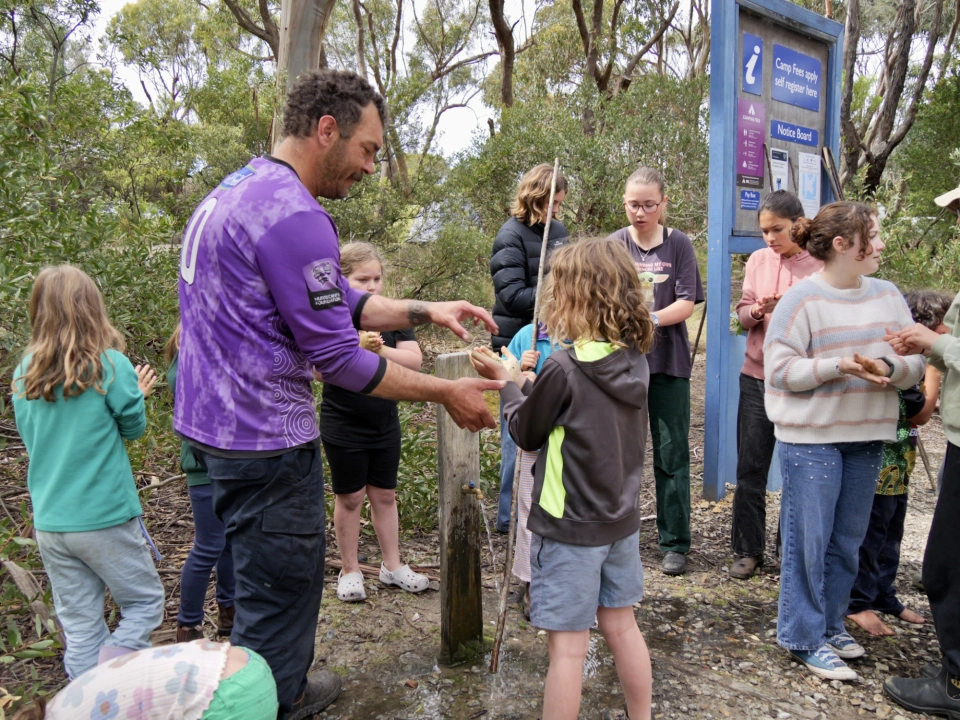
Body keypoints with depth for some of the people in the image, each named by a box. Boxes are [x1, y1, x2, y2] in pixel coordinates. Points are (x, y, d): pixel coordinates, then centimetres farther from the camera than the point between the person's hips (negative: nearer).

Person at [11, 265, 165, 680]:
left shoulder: (24, 374, 2)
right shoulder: (110, 365, -13)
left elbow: (31, 438, 16)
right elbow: (134, 427, 0)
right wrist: (135, 394, 18)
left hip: (49, 522, 5)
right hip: (105, 518, -5)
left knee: (79, 627, 12)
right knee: (145, 604, 11)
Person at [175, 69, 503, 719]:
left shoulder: (236, 190, 13)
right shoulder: (294, 215, -21)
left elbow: (340, 302, 16)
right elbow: (337, 358, -20)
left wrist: (426, 311, 9)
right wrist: (448, 394, -11)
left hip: (215, 423, 11)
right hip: (266, 440, -11)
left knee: (272, 584, 25)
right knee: (279, 598, 5)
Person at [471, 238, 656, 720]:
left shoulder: (563, 367, -21)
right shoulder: (635, 361, -2)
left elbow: (526, 434, -8)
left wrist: (504, 384, 7)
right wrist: (532, 382, 10)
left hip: (569, 527, -7)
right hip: (621, 520, 7)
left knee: (568, 645, 3)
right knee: (621, 626, 21)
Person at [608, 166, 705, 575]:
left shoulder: (679, 245, 0)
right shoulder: (615, 244, 2)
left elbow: (687, 303, -6)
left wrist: (652, 319, -24)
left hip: (669, 362, -1)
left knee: (671, 456, 3)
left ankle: (675, 543, 14)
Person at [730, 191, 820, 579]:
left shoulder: (822, 265, -5)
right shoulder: (758, 260, 5)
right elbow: (743, 312, 5)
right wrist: (757, 311, -16)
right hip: (757, 377, 3)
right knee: (750, 469, 7)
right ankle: (748, 550, 21)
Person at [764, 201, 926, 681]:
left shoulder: (888, 295, 7)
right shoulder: (802, 299, -10)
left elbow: (915, 363, 6)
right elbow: (780, 369, -13)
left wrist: (888, 367, -15)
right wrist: (839, 366, -23)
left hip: (868, 435, 6)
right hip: (811, 435, -6)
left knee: (848, 538, 15)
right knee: (809, 538, 1)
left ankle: (830, 622, 33)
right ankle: (805, 637, 15)